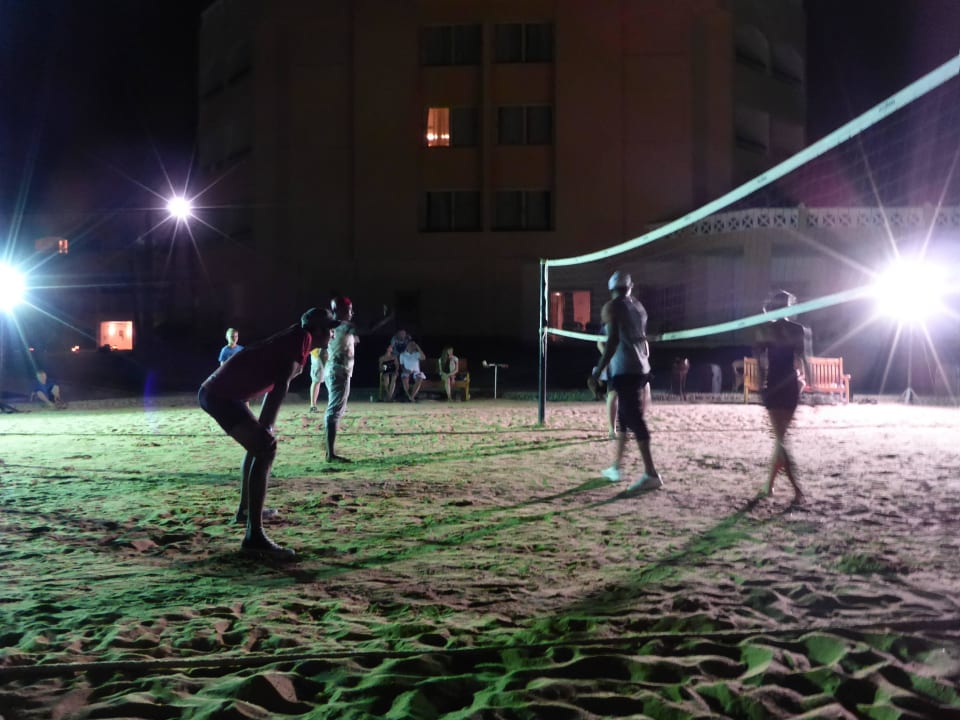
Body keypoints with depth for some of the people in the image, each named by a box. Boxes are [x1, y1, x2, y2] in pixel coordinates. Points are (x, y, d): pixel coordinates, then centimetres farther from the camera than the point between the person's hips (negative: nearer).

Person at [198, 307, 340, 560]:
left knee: (258, 443, 28)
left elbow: (273, 383, 25)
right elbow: (281, 386, -20)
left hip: (218, 391, 11)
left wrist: (263, 429, 22)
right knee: (265, 450, -18)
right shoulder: (302, 338, -10)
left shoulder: (293, 339, 19)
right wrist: (265, 427, -19)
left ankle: (246, 509, 42)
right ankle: (254, 537, -22)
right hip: (221, 394, -11)